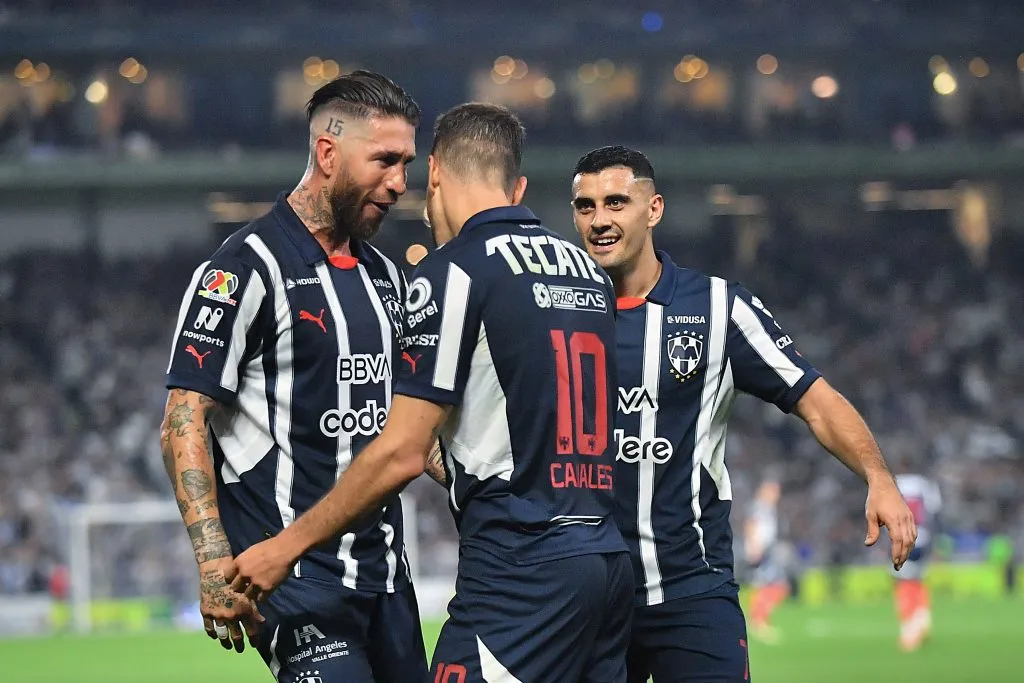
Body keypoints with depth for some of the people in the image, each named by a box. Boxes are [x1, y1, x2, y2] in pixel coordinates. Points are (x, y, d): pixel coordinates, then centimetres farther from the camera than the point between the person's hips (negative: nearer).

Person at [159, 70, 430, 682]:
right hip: (296, 578, -8)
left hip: (384, 567, 8)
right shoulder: (247, 269, -9)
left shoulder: (386, 275, 16)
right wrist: (215, 562, -22)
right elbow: (185, 421, -13)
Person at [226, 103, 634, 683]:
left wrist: (288, 546, 0)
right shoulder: (589, 271, 16)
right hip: (610, 561, 8)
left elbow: (402, 455, -8)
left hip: (521, 569, -8)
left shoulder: (455, 272, -6)